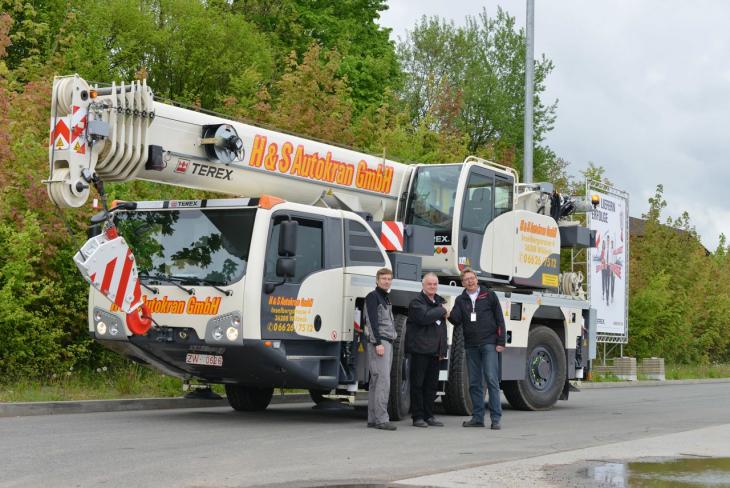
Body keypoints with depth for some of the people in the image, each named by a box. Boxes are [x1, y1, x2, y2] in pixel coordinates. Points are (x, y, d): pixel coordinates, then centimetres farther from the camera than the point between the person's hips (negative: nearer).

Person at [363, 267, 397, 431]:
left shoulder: (386, 298, 22)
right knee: (383, 381, -14)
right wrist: (378, 343, -20)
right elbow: (373, 321, -14)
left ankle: (373, 419, 8)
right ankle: (381, 419, -17)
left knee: (376, 381, 7)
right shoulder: (372, 296, -5)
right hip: (378, 342, -9)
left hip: (388, 342, 9)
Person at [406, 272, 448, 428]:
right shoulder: (417, 302, -5)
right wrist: (441, 310, -12)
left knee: (432, 384, 9)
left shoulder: (439, 301, 19)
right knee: (418, 384, -3)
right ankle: (417, 416, 1)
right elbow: (424, 317, -25)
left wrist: (442, 349, 17)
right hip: (420, 349, -7)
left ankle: (429, 416, 15)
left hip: (434, 350, 7)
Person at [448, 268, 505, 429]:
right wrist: (449, 315, -22)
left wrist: (501, 342, -4)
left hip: (489, 343, -4)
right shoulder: (460, 300, 12)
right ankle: (477, 417, 12)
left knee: (491, 380, -9)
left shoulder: (489, 295, 5)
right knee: (474, 383, 6)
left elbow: (499, 319, 3)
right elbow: (457, 321, 0)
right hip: (471, 345, 4)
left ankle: (496, 418, -8)